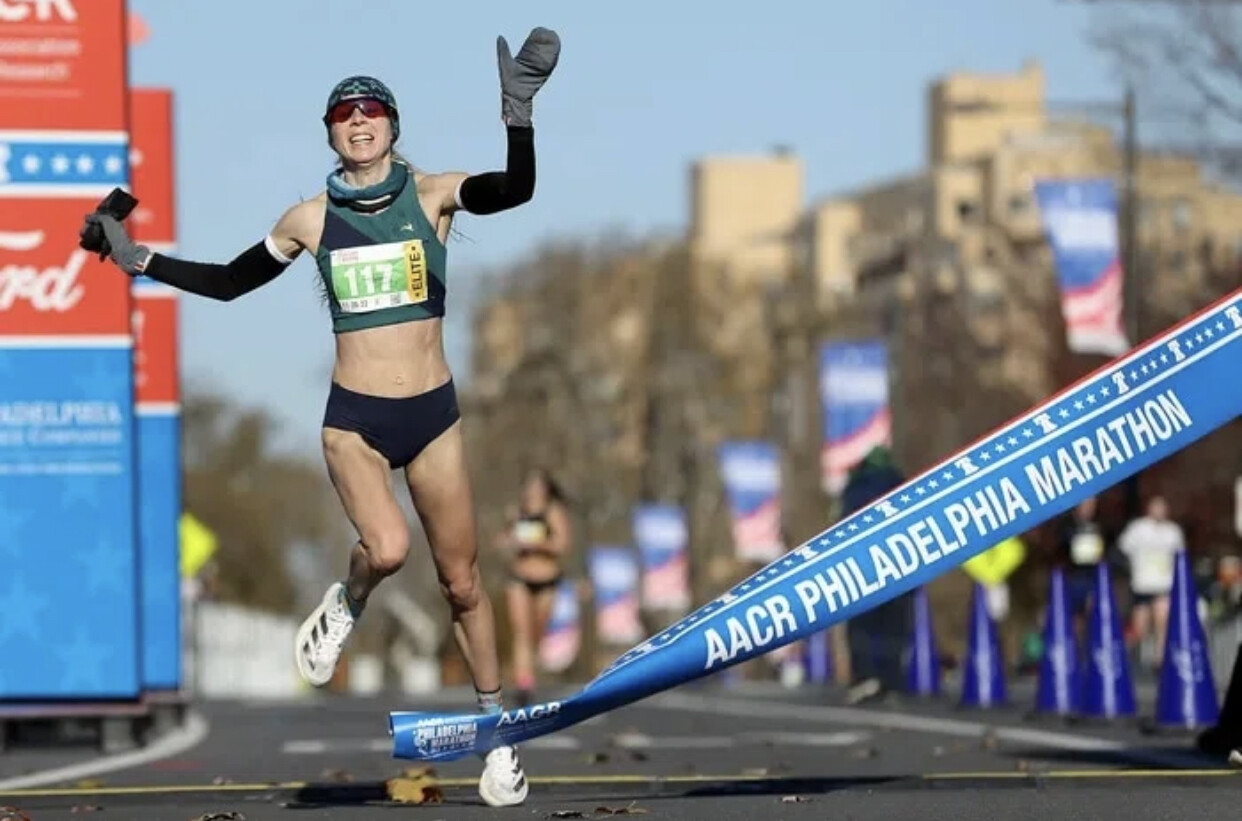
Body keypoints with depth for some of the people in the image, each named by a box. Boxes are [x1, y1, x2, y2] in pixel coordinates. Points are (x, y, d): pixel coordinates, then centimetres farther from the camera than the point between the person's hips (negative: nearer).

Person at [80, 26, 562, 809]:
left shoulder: (432, 193, -3)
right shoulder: (310, 218, 2)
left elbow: (515, 190, -21)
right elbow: (229, 282, 14)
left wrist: (519, 115, -36)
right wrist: (139, 258, 8)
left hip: (433, 413, 0)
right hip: (353, 416, 0)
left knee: (462, 582, 5)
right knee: (387, 548, -27)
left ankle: (498, 733, 20)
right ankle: (346, 606, 7)